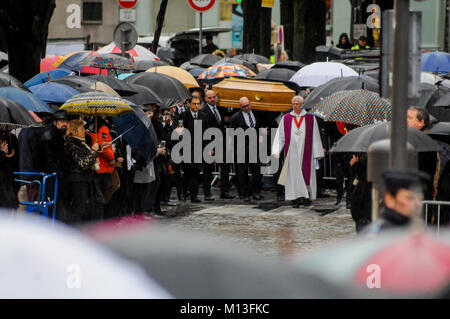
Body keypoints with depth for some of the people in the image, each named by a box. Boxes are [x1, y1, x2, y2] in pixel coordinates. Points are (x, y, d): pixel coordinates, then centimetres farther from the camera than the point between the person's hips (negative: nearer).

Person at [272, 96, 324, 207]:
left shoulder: (310, 118, 3)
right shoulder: (286, 118, 6)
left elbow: (315, 137, 4)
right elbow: (280, 136, 5)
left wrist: (317, 153, 0)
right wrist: (276, 151, -5)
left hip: (305, 152, -1)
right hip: (291, 151, 1)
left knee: (306, 173, 0)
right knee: (293, 175, -2)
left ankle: (306, 197, 11)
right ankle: (295, 199, 0)